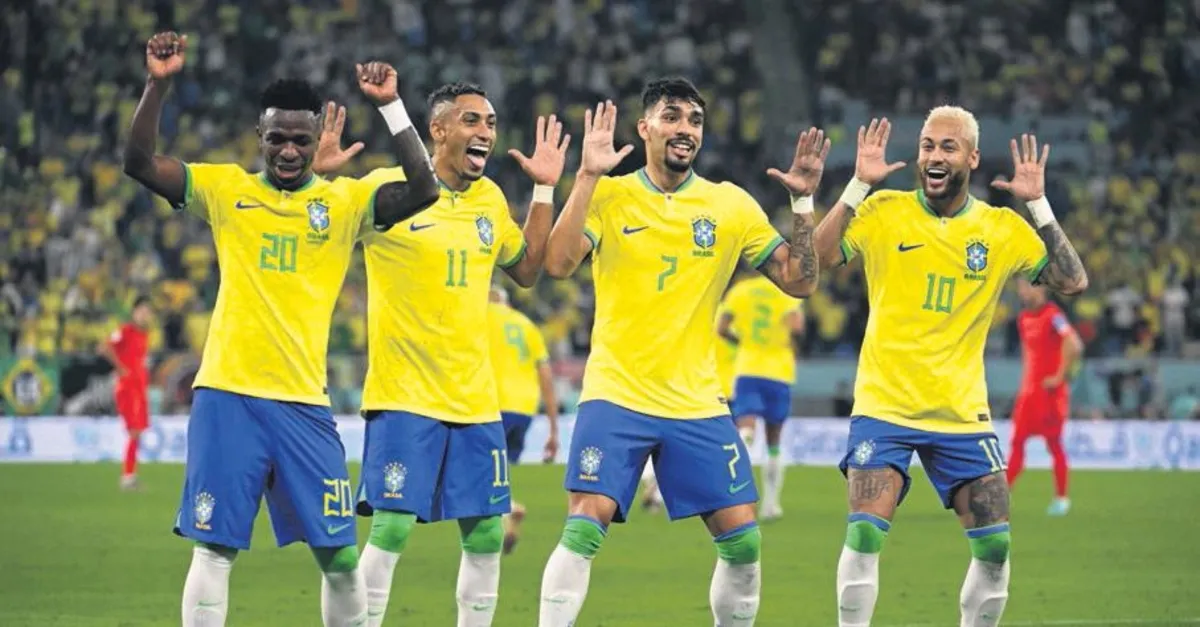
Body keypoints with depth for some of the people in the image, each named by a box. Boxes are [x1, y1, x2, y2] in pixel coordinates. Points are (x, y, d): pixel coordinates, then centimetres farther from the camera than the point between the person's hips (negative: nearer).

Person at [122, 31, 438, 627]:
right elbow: (139, 163, -3)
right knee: (214, 548, -2)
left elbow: (422, 190, -7)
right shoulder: (226, 188, 5)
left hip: (304, 402, 1)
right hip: (227, 397, -1)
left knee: (338, 555, 2)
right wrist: (157, 86, -15)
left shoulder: (345, 200, 6)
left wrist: (391, 106, -13)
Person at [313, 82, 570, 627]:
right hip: (403, 396, -6)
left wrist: (545, 190, 15)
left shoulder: (491, 198, 9)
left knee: (486, 533, 7)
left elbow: (526, 270, 23)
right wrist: (316, 176, -28)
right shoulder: (388, 189, -10)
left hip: (475, 398, 6)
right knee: (392, 527, -11)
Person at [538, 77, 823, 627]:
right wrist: (587, 176, -19)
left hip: (698, 403, 3)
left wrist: (804, 202, -7)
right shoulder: (609, 196, -1)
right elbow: (559, 263, -16)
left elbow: (799, 280, 3)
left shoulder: (732, 205, 5)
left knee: (743, 540, -1)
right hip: (615, 396, -3)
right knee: (584, 530, -16)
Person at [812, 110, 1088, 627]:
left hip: (962, 413, 2)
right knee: (865, 534, -17)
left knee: (994, 547, -3)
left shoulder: (1002, 229, 2)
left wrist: (1038, 205, -10)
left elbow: (1073, 281, -4)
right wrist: (859, 185, -20)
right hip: (884, 406, -2)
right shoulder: (885, 213, -3)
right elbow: (817, 257, -15)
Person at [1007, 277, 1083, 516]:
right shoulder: (1024, 319, 13)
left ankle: (1061, 498, 2)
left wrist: (1059, 377, -19)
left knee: (1054, 442, -3)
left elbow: (1074, 346, -22)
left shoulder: (1052, 315, -13)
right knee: (1017, 440, 4)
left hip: (1049, 389, -8)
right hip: (1029, 387, 8)